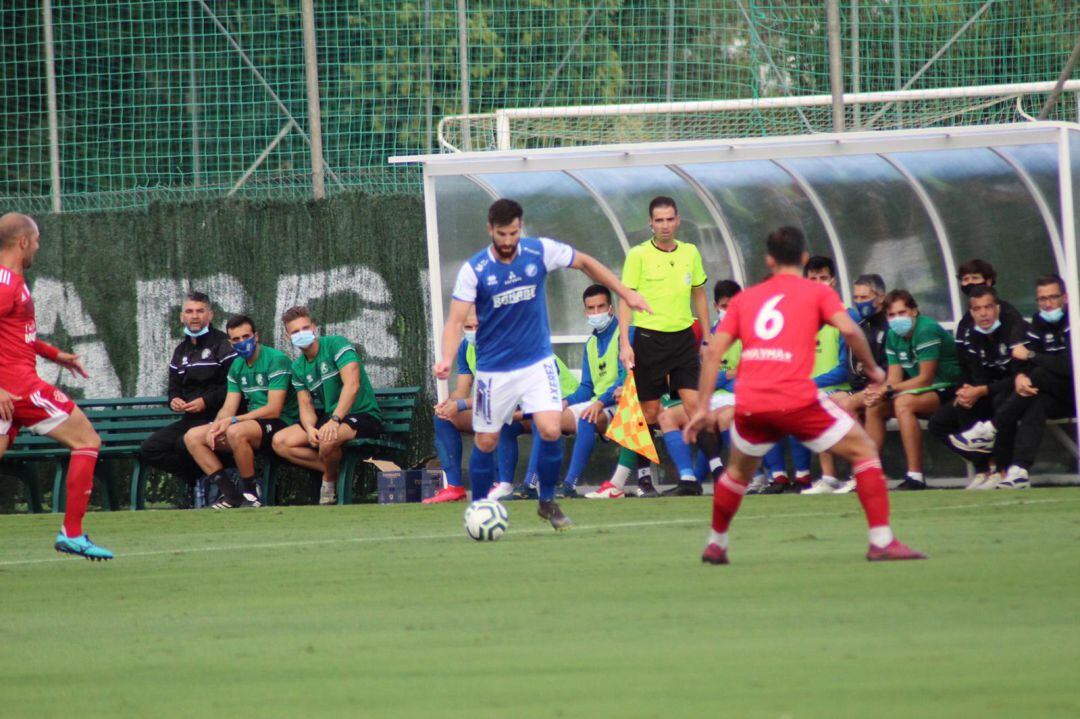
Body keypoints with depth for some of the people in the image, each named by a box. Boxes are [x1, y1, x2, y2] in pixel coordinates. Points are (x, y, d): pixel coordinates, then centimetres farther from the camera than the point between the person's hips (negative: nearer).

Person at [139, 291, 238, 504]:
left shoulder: (222, 344, -4)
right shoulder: (181, 351, 21)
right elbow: (174, 387, 26)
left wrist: (206, 401, -18)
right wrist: (173, 400, 2)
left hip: (215, 418, -8)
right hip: (189, 419, 8)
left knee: (185, 444, -33)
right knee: (149, 449, -9)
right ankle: (200, 479, -5)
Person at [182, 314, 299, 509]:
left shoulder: (276, 360, -12)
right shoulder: (237, 367, 13)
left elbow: (273, 410, -18)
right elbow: (228, 408, 11)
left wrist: (232, 420, -22)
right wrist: (216, 425, -13)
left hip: (282, 423, -8)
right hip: (253, 423, 8)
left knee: (236, 432, -38)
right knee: (192, 437, -2)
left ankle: (251, 493, -21)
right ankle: (231, 494, -8)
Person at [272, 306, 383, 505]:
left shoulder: (336, 345, -12)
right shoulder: (299, 368, 10)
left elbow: (352, 384, -24)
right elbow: (306, 406, 6)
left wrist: (335, 420, -34)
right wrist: (310, 428, -19)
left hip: (362, 416, -8)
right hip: (328, 417, 8)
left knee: (327, 439, -38)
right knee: (280, 442, -7)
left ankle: (330, 481, -6)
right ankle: (335, 470, -9)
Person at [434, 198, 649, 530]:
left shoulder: (540, 252, -8)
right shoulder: (474, 270, -13)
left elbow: (585, 262, 9)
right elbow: (456, 320, -16)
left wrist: (625, 293, 9)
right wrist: (446, 360, -33)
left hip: (537, 362, 1)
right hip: (494, 369, -1)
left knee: (550, 430, -15)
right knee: (486, 442, 4)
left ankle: (547, 502, 6)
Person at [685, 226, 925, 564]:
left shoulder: (744, 298, 20)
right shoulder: (818, 292, 10)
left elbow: (713, 351, 12)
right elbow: (848, 330, -7)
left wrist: (703, 407, 13)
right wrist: (872, 369, 8)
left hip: (749, 405, 4)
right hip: (797, 400, -4)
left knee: (738, 471, 30)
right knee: (864, 450, 8)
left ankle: (715, 545, 37)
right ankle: (881, 541, -2)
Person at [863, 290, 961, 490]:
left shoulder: (927, 330, -20)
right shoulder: (893, 336, 5)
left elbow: (926, 379, -22)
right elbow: (894, 379, 2)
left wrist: (888, 390, -24)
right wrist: (878, 392, -20)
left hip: (949, 391, -9)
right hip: (924, 392, 9)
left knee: (903, 403, -32)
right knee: (874, 408, 1)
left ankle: (915, 477, -34)